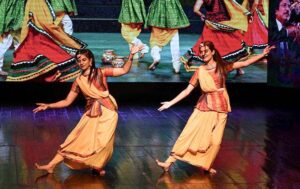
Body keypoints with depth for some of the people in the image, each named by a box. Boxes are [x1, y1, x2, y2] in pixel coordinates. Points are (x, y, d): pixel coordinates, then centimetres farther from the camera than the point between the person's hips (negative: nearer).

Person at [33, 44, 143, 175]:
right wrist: (48, 106, 0)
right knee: (78, 139, -2)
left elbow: (124, 70, -4)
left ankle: (98, 166, 15)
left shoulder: (101, 73, -1)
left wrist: (131, 55, -17)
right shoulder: (79, 81, 5)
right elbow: (67, 102, 8)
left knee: (102, 142, -7)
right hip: (92, 113, 3)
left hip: (107, 111, -3)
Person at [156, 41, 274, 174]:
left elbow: (244, 63, -2)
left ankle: (206, 165, 19)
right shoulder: (200, 71, 3)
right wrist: (170, 103, -1)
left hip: (220, 108, 0)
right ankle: (168, 163, -5)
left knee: (215, 141, 0)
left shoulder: (222, 67, 1)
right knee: (188, 135, -5)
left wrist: (263, 54, -10)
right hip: (204, 107, 1)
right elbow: (187, 90, 4)